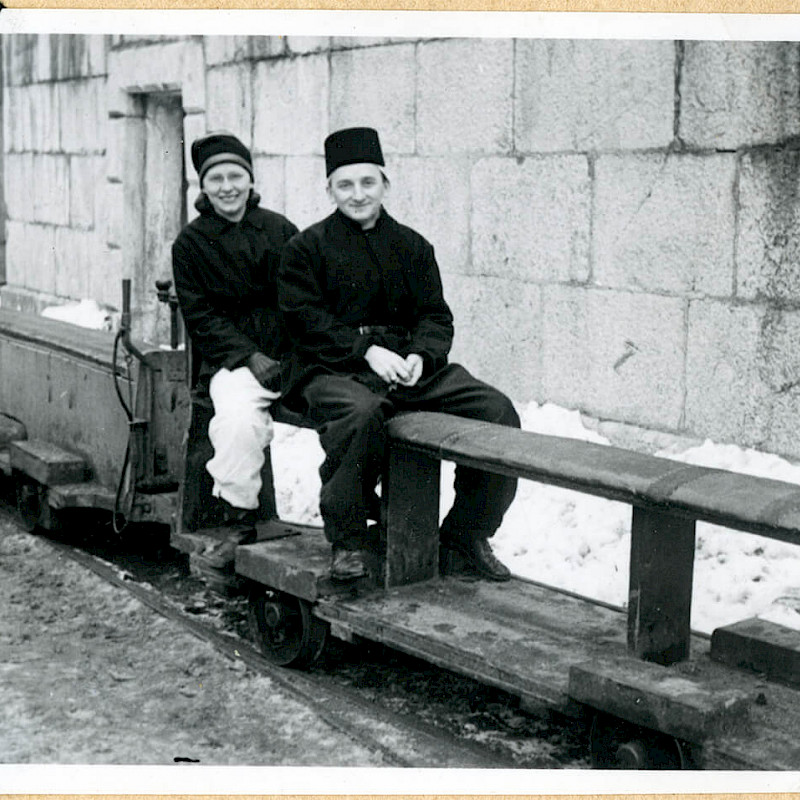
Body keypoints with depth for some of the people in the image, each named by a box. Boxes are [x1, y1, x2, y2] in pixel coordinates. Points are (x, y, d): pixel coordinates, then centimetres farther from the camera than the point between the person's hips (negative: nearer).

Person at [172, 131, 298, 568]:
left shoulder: (280, 230, 11)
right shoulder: (190, 244, 6)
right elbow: (201, 317, 0)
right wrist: (252, 357, -12)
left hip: (292, 355, 2)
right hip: (232, 359, -2)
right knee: (239, 421, -33)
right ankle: (240, 523, -16)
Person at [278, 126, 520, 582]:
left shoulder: (412, 246, 19)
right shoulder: (307, 248, 8)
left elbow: (436, 317, 13)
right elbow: (307, 321, -3)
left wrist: (420, 355, -9)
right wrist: (367, 349, -16)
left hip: (410, 368, 4)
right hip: (333, 371, -4)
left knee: (498, 410, -15)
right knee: (362, 413, -40)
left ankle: (466, 538, -4)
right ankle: (347, 540, -20)